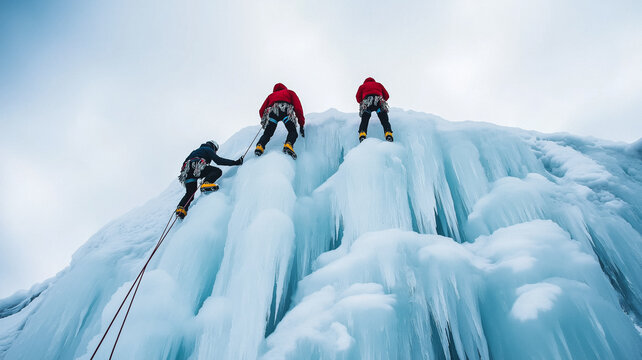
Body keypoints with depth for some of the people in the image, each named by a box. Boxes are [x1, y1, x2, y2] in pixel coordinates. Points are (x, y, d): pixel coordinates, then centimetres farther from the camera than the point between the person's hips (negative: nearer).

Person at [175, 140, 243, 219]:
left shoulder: (195, 151, 40)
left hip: (186, 171, 8)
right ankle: (206, 184, -29)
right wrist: (235, 162, 1)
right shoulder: (208, 149, 16)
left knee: (190, 193, 10)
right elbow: (218, 160, 1)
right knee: (218, 171, -7)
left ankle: (181, 208, -8)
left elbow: (185, 162, 39)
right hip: (196, 168, -8)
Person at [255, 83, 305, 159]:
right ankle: (288, 145, -31)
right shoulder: (290, 92, 36)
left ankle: (260, 146, -23)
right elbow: (298, 107, 18)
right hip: (286, 110, -2)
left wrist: (264, 121, 48)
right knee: (293, 132, -1)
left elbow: (261, 111, 29)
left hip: (272, 111, 2)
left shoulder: (271, 95, 41)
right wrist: (301, 124, 16)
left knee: (267, 133, 6)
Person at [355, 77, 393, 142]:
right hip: (379, 101, 1)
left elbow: (358, 98, 22)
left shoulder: (362, 86, 33)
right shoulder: (379, 84, 37)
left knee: (364, 121, -5)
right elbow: (387, 96, 28)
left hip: (366, 103, 0)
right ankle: (389, 135, -27)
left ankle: (362, 135, -28)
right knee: (385, 120, -5)